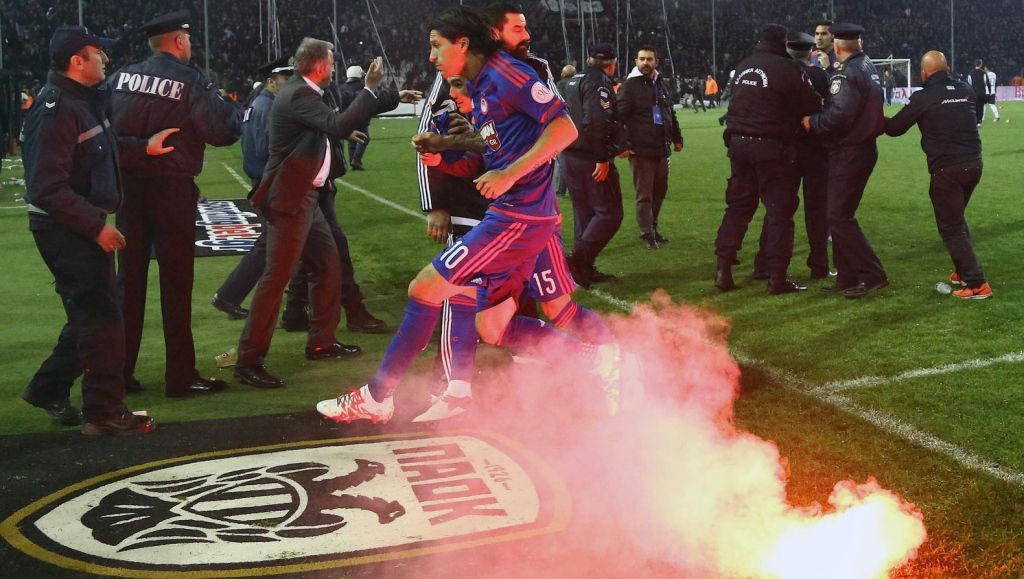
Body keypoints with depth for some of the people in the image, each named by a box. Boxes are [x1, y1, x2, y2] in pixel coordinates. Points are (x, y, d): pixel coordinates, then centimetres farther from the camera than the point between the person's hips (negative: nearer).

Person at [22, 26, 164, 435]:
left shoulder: (82, 101, 10)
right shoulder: (56, 110, -21)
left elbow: (102, 148, 27)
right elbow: (49, 188, -25)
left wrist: (143, 147, 15)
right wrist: (97, 225, -25)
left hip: (83, 225, 10)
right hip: (66, 229, -10)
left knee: (91, 314, 19)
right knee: (102, 320, -4)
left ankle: (48, 389, 32)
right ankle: (105, 413, 5)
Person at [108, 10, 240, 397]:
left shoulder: (121, 77, 4)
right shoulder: (191, 81, -10)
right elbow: (223, 132, -14)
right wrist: (233, 112, 6)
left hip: (129, 185, 5)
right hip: (171, 187, -5)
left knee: (129, 278, 13)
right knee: (175, 282, 3)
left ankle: (119, 372, 18)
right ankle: (181, 376, 7)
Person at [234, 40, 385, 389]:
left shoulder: (302, 92, 13)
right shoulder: (298, 95, -17)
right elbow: (338, 126, -29)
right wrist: (370, 88, -23)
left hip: (305, 197, 10)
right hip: (288, 199, -10)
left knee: (327, 263, 16)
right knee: (277, 277, -10)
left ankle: (321, 341, 28)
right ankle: (249, 360, -6)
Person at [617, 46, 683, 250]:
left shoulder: (660, 84, 13)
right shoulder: (630, 86, -7)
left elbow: (670, 113, 23)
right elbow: (619, 117, -13)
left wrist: (677, 138, 20)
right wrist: (622, 145, -20)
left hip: (662, 149, 7)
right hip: (640, 151, -7)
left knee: (659, 191, 13)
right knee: (644, 194, -3)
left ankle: (653, 228, 25)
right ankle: (647, 234, 3)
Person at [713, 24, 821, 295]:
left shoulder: (743, 67, 11)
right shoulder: (787, 69, -10)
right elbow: (811, 104, -6)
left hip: (739, 143, 6)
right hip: (772, 146, -6)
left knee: (738, 206, 13)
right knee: (779, 210, 1)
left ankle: (723, 270, 12)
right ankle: (777, 277, 1)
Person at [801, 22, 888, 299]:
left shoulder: (846, 74, -17)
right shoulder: (869, 66, 13)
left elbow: (839, 116, -26)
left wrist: (812, 122, -11)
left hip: (848, 152, -10)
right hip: (866, 148, 10)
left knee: (839, 217, -6)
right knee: (840, 215, 15)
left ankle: (872, 275, -5)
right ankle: (847, 278, 18)